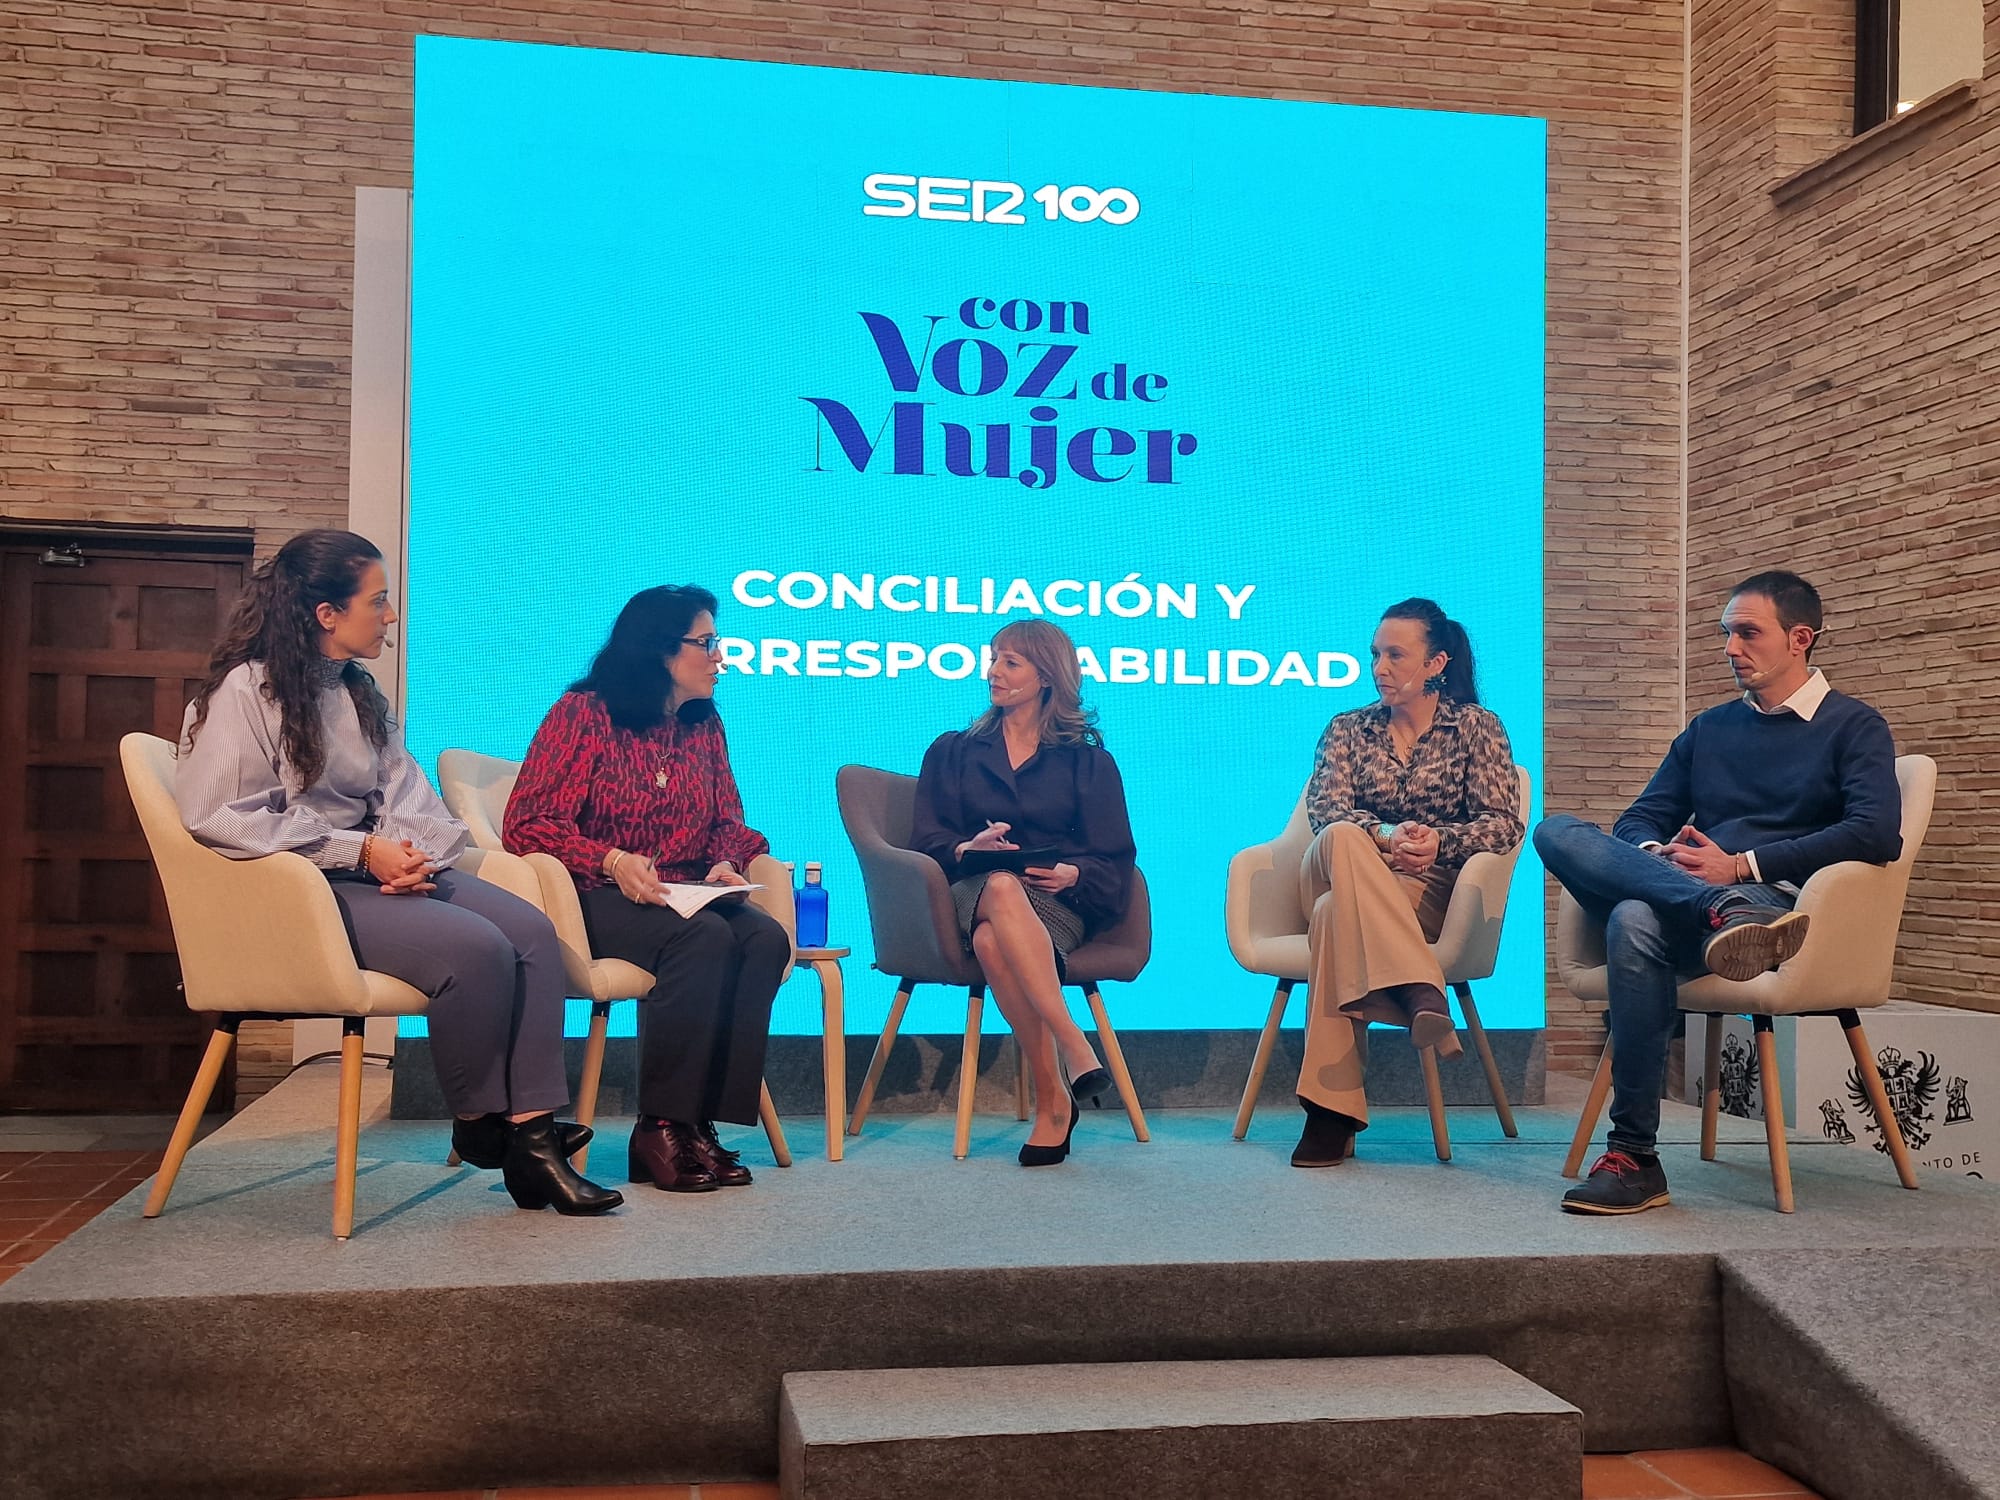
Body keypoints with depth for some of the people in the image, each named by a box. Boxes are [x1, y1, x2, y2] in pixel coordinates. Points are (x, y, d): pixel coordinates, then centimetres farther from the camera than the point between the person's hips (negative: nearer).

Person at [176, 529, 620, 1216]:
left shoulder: (359, 693, 18)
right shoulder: (249, 688, -7)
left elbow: (406, 794, 15)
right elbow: (219, 817, -16)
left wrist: (412, 852, -10)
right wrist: (358, 850, -18)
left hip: (378, 871, 8)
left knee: (531, 930, -18)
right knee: (476, 949, -29)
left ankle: (532, 1136, -22)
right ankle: (478, 1125, -7)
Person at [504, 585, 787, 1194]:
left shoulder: (704, 726, 15)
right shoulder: (584, 712, -2)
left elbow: (729, 823, 21)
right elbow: (526, 825, -8)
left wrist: (725, 862, -4)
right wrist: (613, 860, -23)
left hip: (683, 894, 6)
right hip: (594, 896, -5)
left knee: (765, 939, -26)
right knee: (704, 937, -34)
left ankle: (700, 1123, -24)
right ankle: (659, 1129, -25)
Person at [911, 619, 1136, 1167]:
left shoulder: (1088, 761, 18)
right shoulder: (952, 752, 23)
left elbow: (1113, 861, 8)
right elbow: (925, 840, 10)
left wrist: (1071, 874, -15)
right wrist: (968, 849, -13)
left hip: (1057, 902, -1)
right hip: (970, 893, 1)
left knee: (994, 940, -40)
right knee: (1001, 887, -40)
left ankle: (1051, 1102, -41)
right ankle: (1072, 1044, -45)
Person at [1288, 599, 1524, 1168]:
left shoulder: (1476, 727, 9)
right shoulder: (1348, 729, 15)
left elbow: (1504, 823, -2)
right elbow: (1324, 810, -1)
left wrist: (1440, 841, -22)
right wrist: (1382, 836, -23)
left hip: (1426, 887, -2)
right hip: (1330, 878, 3)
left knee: (1335, 913, -36)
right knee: (1341, 839, -36)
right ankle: (1421, 991, -45)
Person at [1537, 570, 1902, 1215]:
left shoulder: (1853, 726, 9)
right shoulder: (1708, 728, 27)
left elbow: (1878, 835, -8)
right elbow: (1640, 820, 21)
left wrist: (1742, 865, -13)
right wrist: (1658, 854, -6)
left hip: (1776, 900, -5)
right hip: (1689, 892, 6)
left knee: (1635, 921, -38)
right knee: (1557, 831, -21)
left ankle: (1633, 1158, -37)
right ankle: (1725, 911, -42)